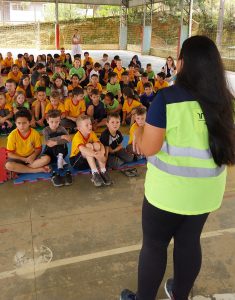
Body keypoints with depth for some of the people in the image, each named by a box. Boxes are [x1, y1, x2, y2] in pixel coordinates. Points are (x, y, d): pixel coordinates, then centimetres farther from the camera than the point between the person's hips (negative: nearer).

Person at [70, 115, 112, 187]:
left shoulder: (92, 133, -5)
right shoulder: (77, 136, -23)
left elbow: (101, 145, -17)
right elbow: (82, 149, -43)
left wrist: (101, 153, -39)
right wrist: (95, 154, -57)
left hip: (89, 160, 5)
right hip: (76, 160, -5)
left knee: (96, 145, -22)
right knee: (88, 145, -30)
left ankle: (103, 171, -28)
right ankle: (95, 173, -38)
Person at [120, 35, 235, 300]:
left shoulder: (168, 97, -19)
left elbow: (148, 148, -17)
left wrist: (139, 132, 4)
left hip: (170, 188, -5)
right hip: (207, 188, 6)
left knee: (154, 244, 13)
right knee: (189, 240, 21)